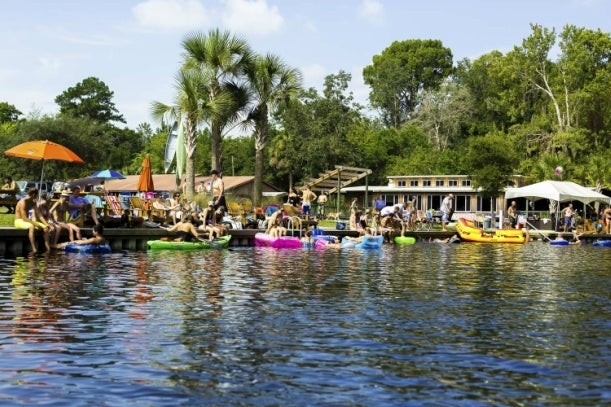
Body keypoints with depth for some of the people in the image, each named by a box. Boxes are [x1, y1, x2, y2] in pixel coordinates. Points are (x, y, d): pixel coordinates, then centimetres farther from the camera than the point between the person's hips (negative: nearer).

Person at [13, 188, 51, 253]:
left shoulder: (33, 202, 7)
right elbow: (24, 218, -25)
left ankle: (48, 248, -13)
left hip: (28, 221, 9)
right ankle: (34, 249, -47)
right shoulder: (23, 202, -20)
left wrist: (46, 224, -8)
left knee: (45, 227, -7)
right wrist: (37, 225, -27)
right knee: (31, 226, -39)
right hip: (19, 221, -9)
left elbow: (39, 215, 5)